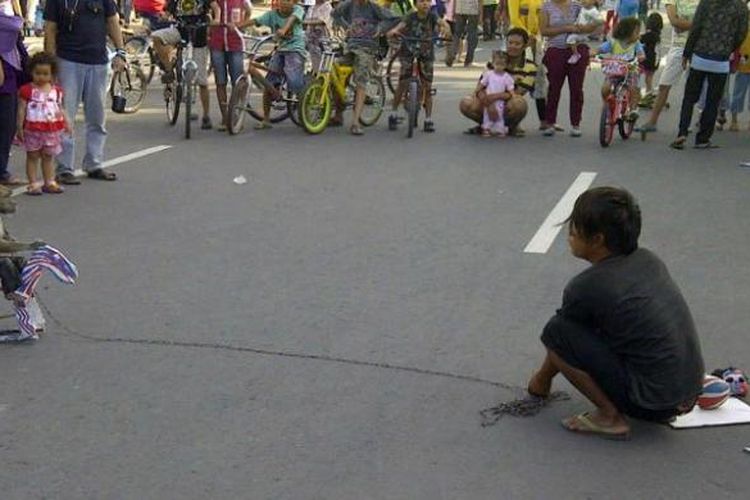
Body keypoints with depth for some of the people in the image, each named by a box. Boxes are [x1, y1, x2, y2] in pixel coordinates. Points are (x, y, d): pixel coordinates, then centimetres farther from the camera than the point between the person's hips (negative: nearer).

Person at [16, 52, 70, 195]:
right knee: (32, 156, 4)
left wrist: (66, 122, 1)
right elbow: (21, 110, -6)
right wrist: (19, 128, -9)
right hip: (33, 128, -3)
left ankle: (49, 182, 19)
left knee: (48, 156, 12)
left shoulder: (56, 91, 6)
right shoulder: (27, 90, -6)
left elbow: (60, 109, 13)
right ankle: (33, 184, 6)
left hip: (52, 129, 4)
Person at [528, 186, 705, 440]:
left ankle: (610, 417, -3)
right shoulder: (648, 260, 7)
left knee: (556, 332, -7)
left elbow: (558, 337, 5)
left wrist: (540, 381, 23)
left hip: (651, 402, -8)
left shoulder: (585, 288, -13)